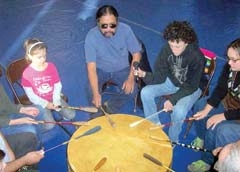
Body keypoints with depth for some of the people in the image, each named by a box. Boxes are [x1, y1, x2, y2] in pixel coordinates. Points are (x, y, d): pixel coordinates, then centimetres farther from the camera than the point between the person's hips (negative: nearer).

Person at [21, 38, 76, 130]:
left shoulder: (51, 66, -4)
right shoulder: (27, 73, -15)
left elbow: (58, 85, -1)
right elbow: (30, 94, -12)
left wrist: (56, 101, -13)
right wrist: (45, 104, -16)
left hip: (53, 98, 4)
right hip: (39, 102, -3)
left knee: (71, 115, -9)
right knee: (50, 125, -20)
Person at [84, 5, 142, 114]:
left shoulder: (125, 30, -21)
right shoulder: (91, 36, -25)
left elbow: (136, 54, -10)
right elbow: (91, 67, -28)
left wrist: (131, 78, -23)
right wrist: (96, 93, -39)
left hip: (122, 70, 1)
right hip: (100, 70, -1)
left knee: (132, 91, -23)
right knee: (91, 91, -27)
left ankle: (109, 107, 5)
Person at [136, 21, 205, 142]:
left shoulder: (197, 57, -30)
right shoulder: (167, 50, -18)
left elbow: (191, 86, -22)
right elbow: (160, 76, -15)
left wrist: (173, 99, -31)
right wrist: (145, 75, -35)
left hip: (191, 88, -5)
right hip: (172, 82, 5)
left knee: (179, 111, -30)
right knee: (145, 93, -13)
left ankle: (172, 140, 1)